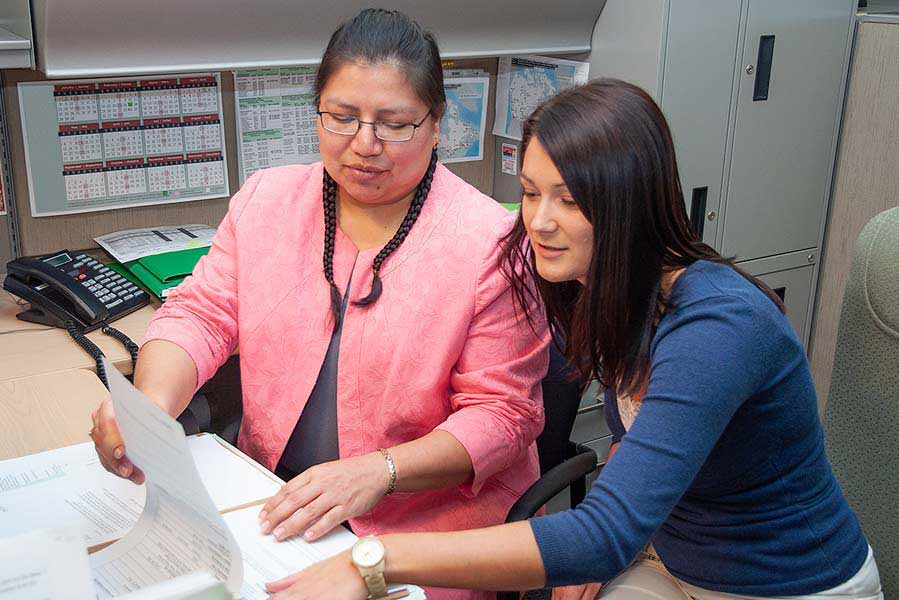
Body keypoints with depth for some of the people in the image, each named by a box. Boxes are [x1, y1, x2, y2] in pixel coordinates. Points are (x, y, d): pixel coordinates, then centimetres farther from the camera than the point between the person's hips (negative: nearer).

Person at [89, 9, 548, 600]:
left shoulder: (490, 241, -11)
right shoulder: (266, 198, 5)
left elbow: (502, 412, -10)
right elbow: (201, 314, 3)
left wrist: (379, 471, -24)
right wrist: (150, 405, -18)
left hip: (429, 522, -4)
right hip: (271, 504, 5)